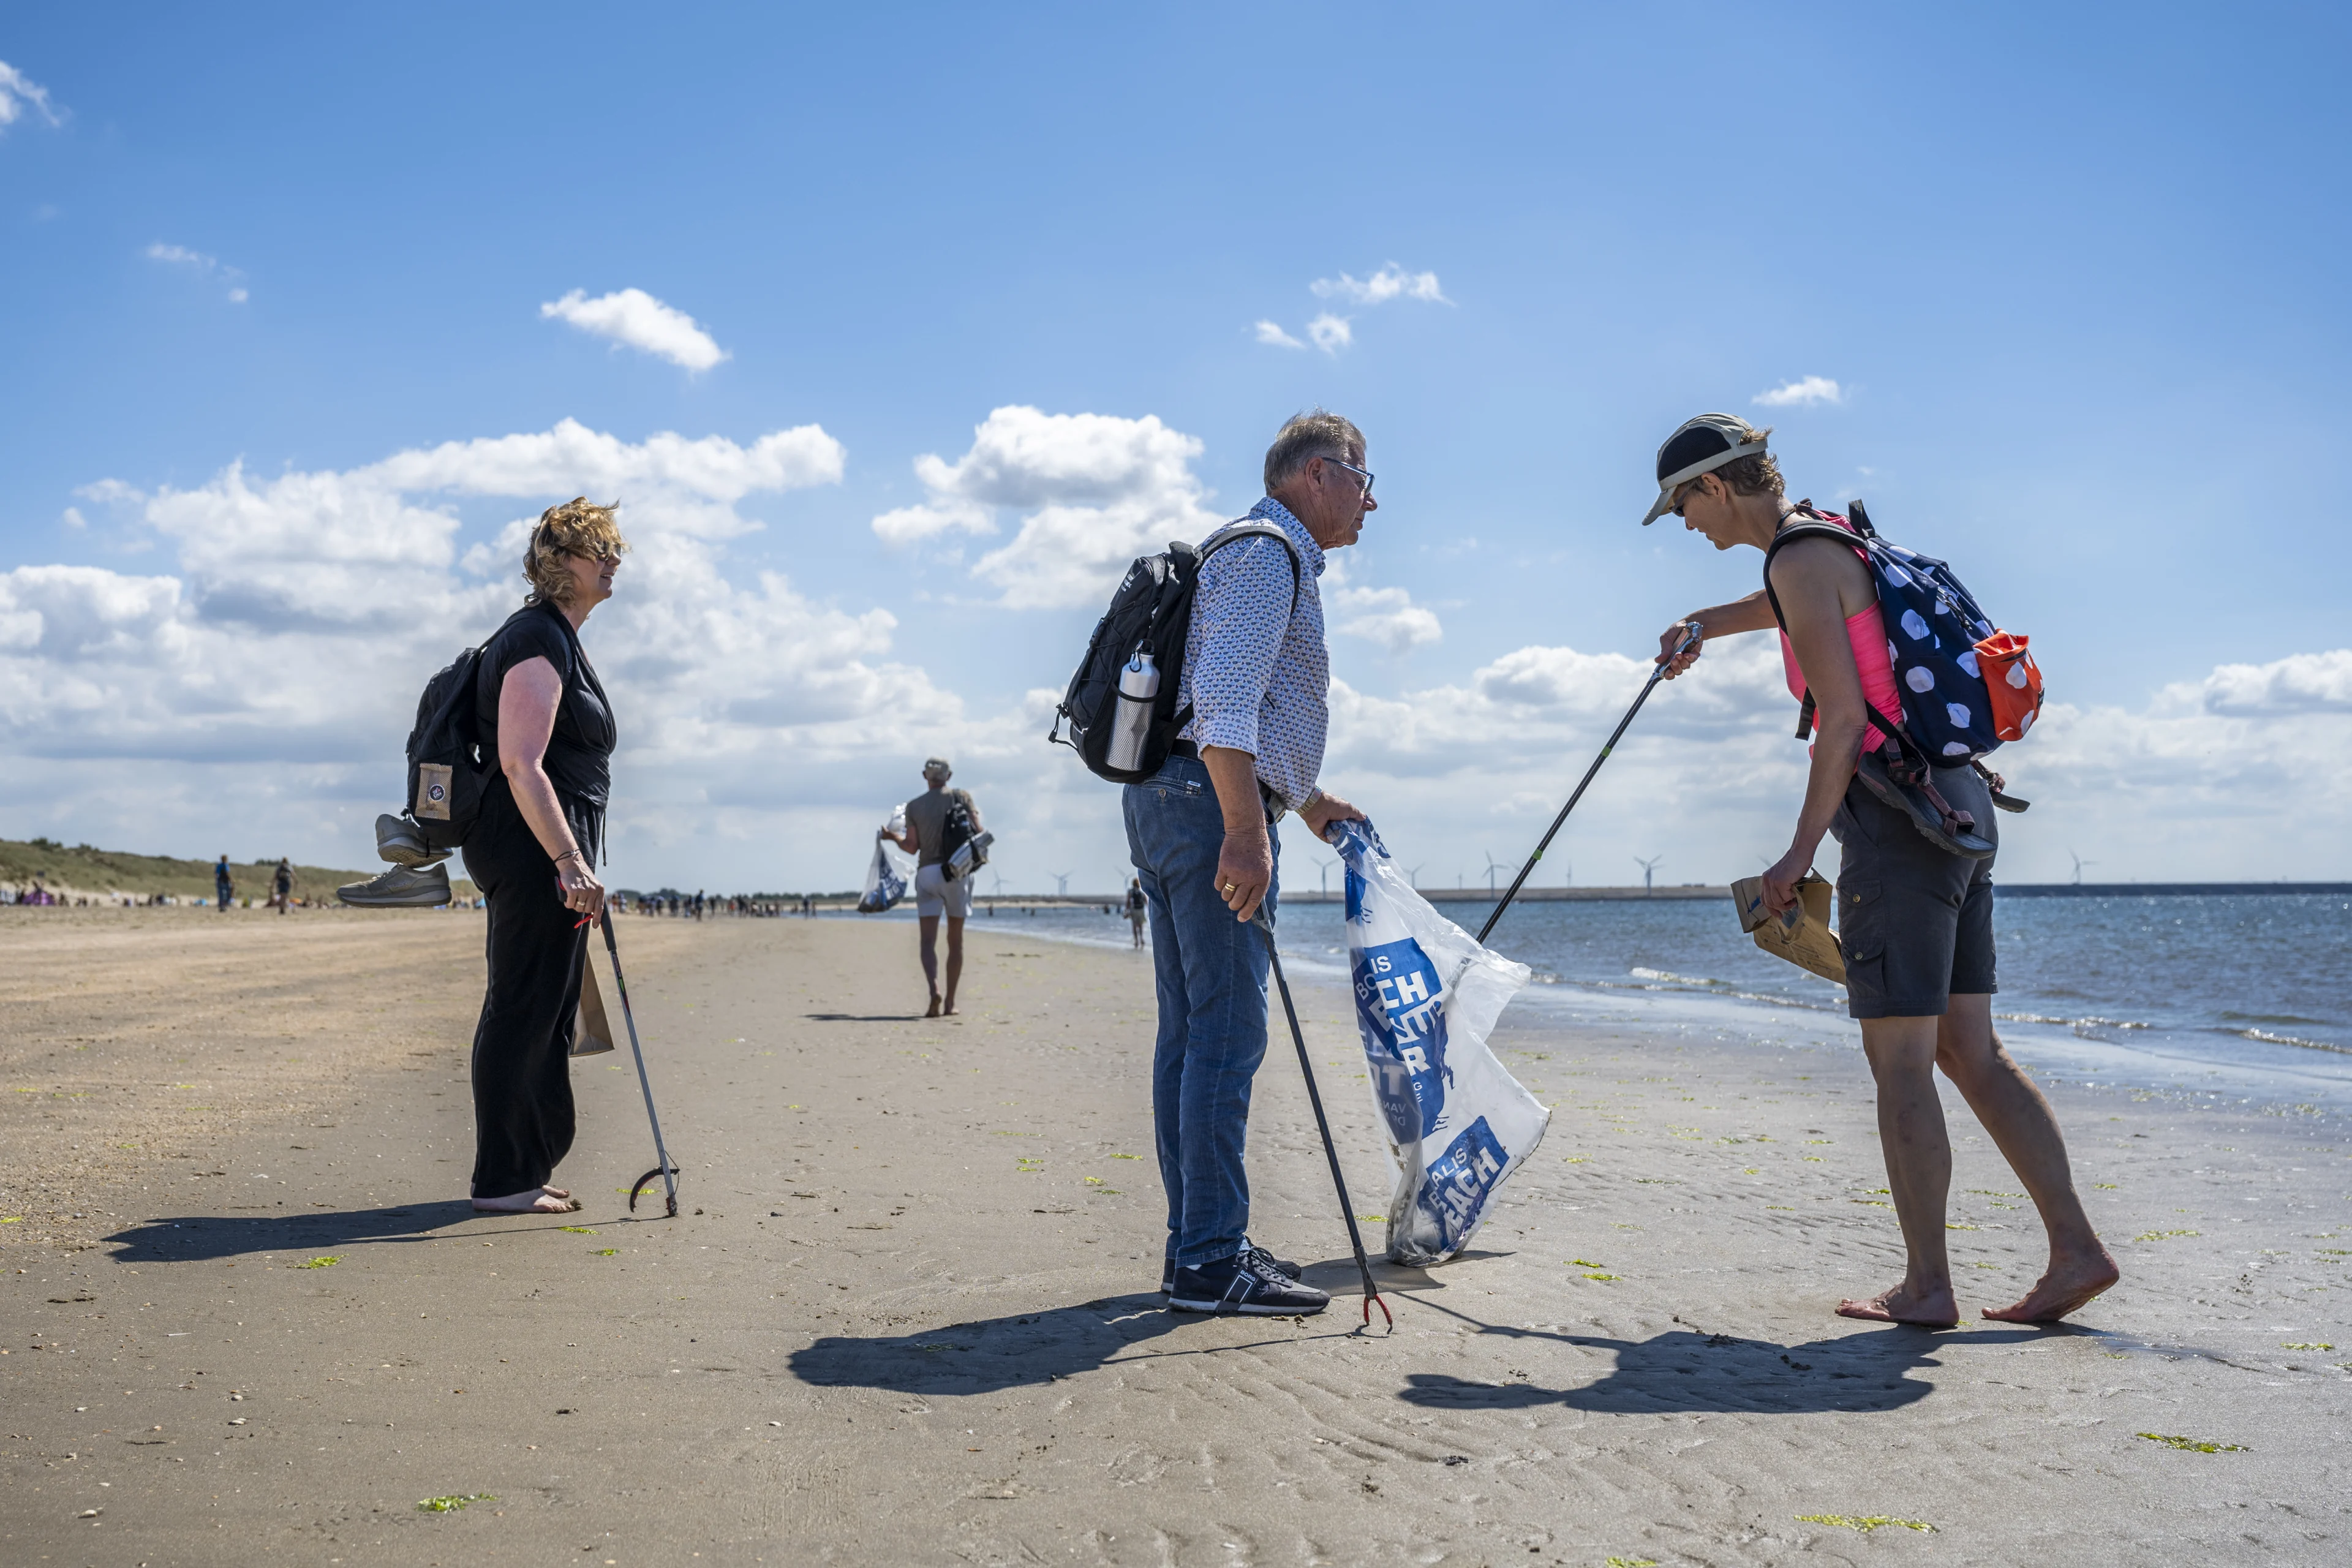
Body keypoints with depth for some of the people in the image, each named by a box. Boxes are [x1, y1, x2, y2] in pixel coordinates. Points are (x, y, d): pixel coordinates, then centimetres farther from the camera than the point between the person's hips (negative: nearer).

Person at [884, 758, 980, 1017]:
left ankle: (934, 989, -28)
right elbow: (978, 832, -2)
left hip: (927, 872, 0)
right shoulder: (962, 797, 3)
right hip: (957, 872, 0)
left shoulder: (914, 806, 5)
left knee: (928, 941, -3)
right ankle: (950, 1003, 12)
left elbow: (912, 847, 2)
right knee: (955, 941, 10)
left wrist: (893, 837, 22)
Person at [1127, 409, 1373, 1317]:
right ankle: (1211, 1263, -9)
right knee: (1227, 1034, -10)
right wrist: (1246, 832, -27)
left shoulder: (1258, 559, 27)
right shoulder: (1268, 555, -7)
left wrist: (1306, 799, 43)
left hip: (1166, 801, 11)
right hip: (1210, 802, -11)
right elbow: (1224, 702, -21)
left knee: (1189, 1033, 10)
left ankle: (1196, 1244, 16)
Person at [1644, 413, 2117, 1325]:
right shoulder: (1839, 543, 18)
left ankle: (1927, 1287, 1)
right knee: (1969, 1051, 11)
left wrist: (1801, 852, -12)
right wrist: (1701, 625, 56)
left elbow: (1845, 719, -16)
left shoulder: (1801, 560, -10)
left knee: (1899, 1059, -4)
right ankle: (2075, 1249, 10)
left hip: (1900, 815, -9)